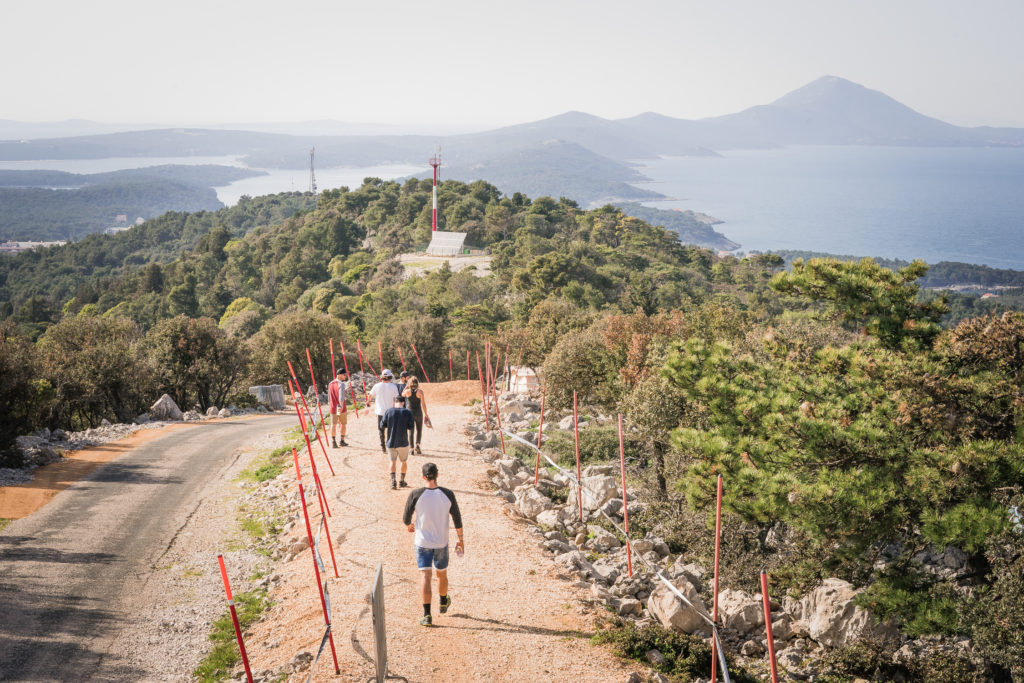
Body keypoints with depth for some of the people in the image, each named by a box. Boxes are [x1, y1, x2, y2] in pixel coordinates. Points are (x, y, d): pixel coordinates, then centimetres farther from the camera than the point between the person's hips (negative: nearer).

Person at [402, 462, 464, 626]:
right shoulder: (447, 494, -9)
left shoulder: (415, 495, -12)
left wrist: (409, 525, 20)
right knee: (442, 574, 21)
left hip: (422, 543, -2)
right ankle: (443, 603, 43)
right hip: (441, 543, 2)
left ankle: (427, 615, -9)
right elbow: (457, 519, -3)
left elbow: (406, 518, -4)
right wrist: (461, 540, 9)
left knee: (425, 576, -1)